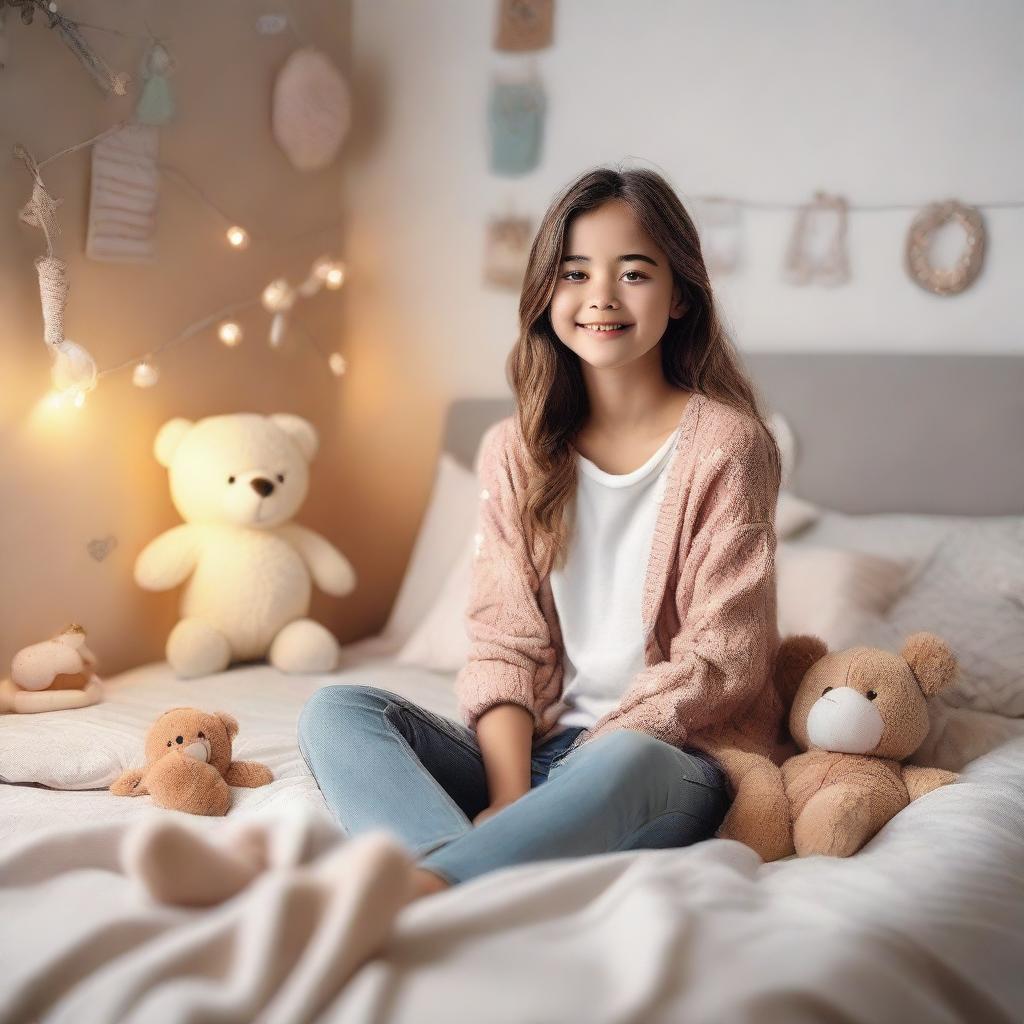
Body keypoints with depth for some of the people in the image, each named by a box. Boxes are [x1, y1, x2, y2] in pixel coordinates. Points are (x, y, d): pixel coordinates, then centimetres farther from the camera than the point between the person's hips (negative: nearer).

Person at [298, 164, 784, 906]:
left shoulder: (725, 443, -2)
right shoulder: (516, 450, 10)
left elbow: (723, 657, -7)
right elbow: (505, 639, 2)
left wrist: (580, 764, -16)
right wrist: (510, 793, -16)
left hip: (673, 756, -4)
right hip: (534, 746, 4)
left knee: (623, 764, -39)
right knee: (336, 711, -19)